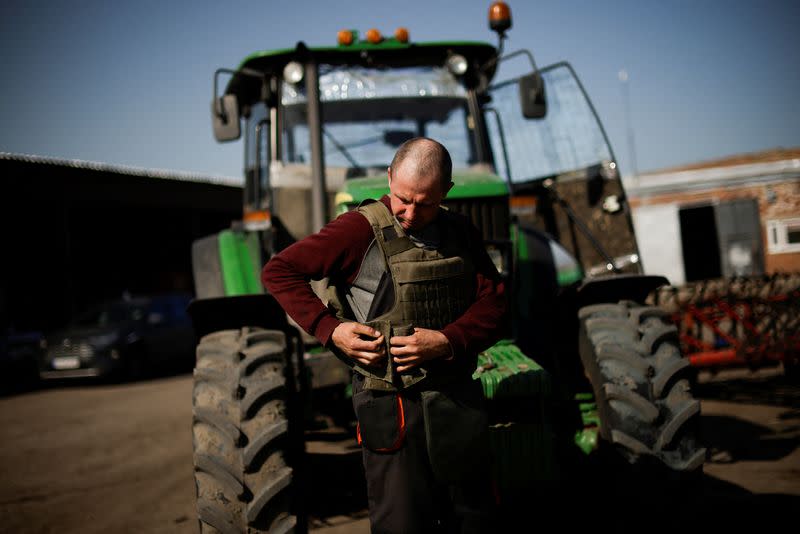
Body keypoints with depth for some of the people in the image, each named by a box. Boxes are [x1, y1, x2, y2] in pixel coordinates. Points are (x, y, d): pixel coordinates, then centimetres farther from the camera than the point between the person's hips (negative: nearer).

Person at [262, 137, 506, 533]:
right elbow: (278, 271, -7)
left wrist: (447, 342, -15)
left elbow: (493, 304, 2)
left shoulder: (460, 233, 7)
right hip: (391, 402, -4)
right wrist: (329, 330, -16)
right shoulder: (361, 230, -8)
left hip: (458, 398, 5)